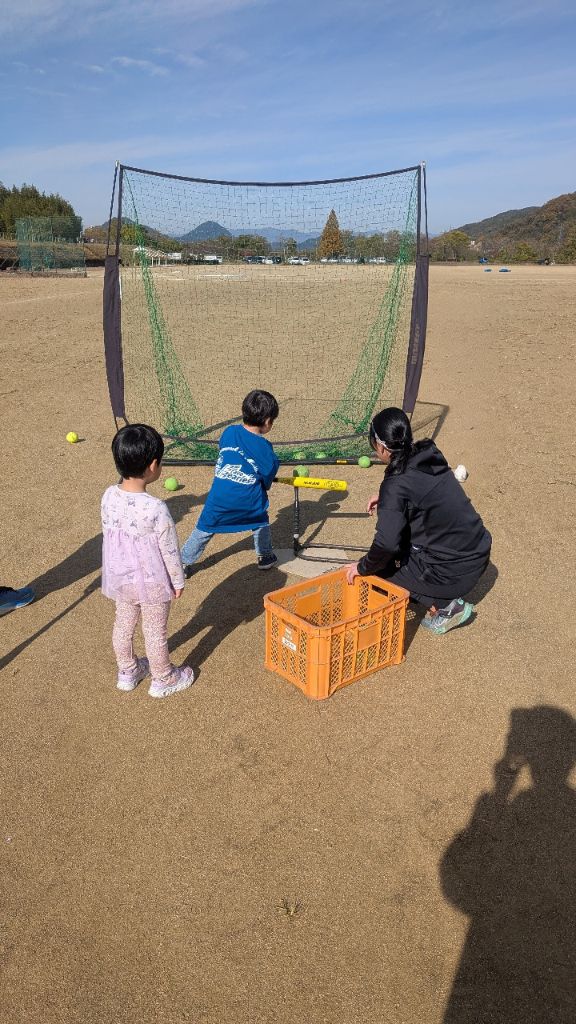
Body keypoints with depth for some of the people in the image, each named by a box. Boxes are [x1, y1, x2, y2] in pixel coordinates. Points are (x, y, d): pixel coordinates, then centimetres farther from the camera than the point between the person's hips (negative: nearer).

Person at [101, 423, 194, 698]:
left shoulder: (109, 497, -12)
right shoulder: (156, 509, -30)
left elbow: (108, 535, 2)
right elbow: (169, 550, -19)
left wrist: (119, 568, 17)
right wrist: (178, 580, -3)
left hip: (119, 576, 6)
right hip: (151, 580, -6)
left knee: (123, 624, 23)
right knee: (155, 631, 13)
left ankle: (127, 672, 45)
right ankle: (163, 680, 34)